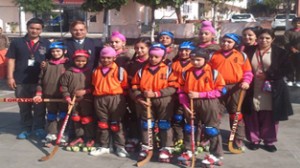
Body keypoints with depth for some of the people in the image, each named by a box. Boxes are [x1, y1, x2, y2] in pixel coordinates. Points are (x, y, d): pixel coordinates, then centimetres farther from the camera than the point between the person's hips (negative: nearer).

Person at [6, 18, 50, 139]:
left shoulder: (47, 44, 7)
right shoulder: (17, 43, 5)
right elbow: (11, 60, 4)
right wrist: (10, 77, -3)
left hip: (40, 81, 0)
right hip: (21, 81, 1)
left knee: (39, 106, 4)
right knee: (24, 107, 10)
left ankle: (39, 128, 17)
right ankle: (26, 129, 22)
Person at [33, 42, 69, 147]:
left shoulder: (69, 64, -3)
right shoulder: (47, 64, 6)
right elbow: (41, 80, 8)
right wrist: (38, 94, 2)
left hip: (64, 95, -3)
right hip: (50, 95, 3)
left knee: (63, 116, 5)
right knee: (51, 116, 10)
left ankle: (61, 135, 14)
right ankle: (51, 136, 17)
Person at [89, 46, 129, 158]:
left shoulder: (120, 70, -3)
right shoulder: (96, 71, 11)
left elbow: (124, 87, -1)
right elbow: (93, 86, 21)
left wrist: (120, 97, -8)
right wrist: (97, 94, 9)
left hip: (115, 99, -4)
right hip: (99, 99, 4)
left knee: (116, 124, 3)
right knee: (102, 124, 11)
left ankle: (120, 147, 13)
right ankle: (104, 146, 21)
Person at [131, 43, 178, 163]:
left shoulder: (167, 70, -4)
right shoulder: (142, 70, 5)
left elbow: (173, 88, -12)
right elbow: (135, 86, 6)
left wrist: (156, 94, -19)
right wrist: (139, 98, -12)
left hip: (163, 101, -3)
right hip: (145, 101, 3)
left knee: (164, 125, 4)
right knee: (146, 125, 12)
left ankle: (166, 148, 14)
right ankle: (146, 147, 26)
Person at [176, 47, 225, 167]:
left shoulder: (213, 73, -10)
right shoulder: (186, 73, 2)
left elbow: (219, 91, -12)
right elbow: (181, 90, 7)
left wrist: (199, 94, -17)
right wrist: (185, 104, -7)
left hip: (209, 105, -4)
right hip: (191, 104, 4)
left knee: (212, 129, 3)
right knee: (189, 128, 15)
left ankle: (216, 155, 13)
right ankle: (189, 152, 30)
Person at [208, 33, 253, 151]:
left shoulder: (242, 55, 5)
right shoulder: (214, 55, 6)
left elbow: (247, 71, 6)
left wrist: (246, 81, -10)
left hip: (235, 87, -1)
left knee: (236, 113, 7)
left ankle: (239, 139, 16)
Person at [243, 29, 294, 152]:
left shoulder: (280, 52, -1)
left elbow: (287, 69, -7)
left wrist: (269, 75, -14)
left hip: (272, 90, -1)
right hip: (253, 90, 2)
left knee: (270, 117, 5)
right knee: (252, 116, 5)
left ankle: (269, 141, 20)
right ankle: (254, 140, 21)